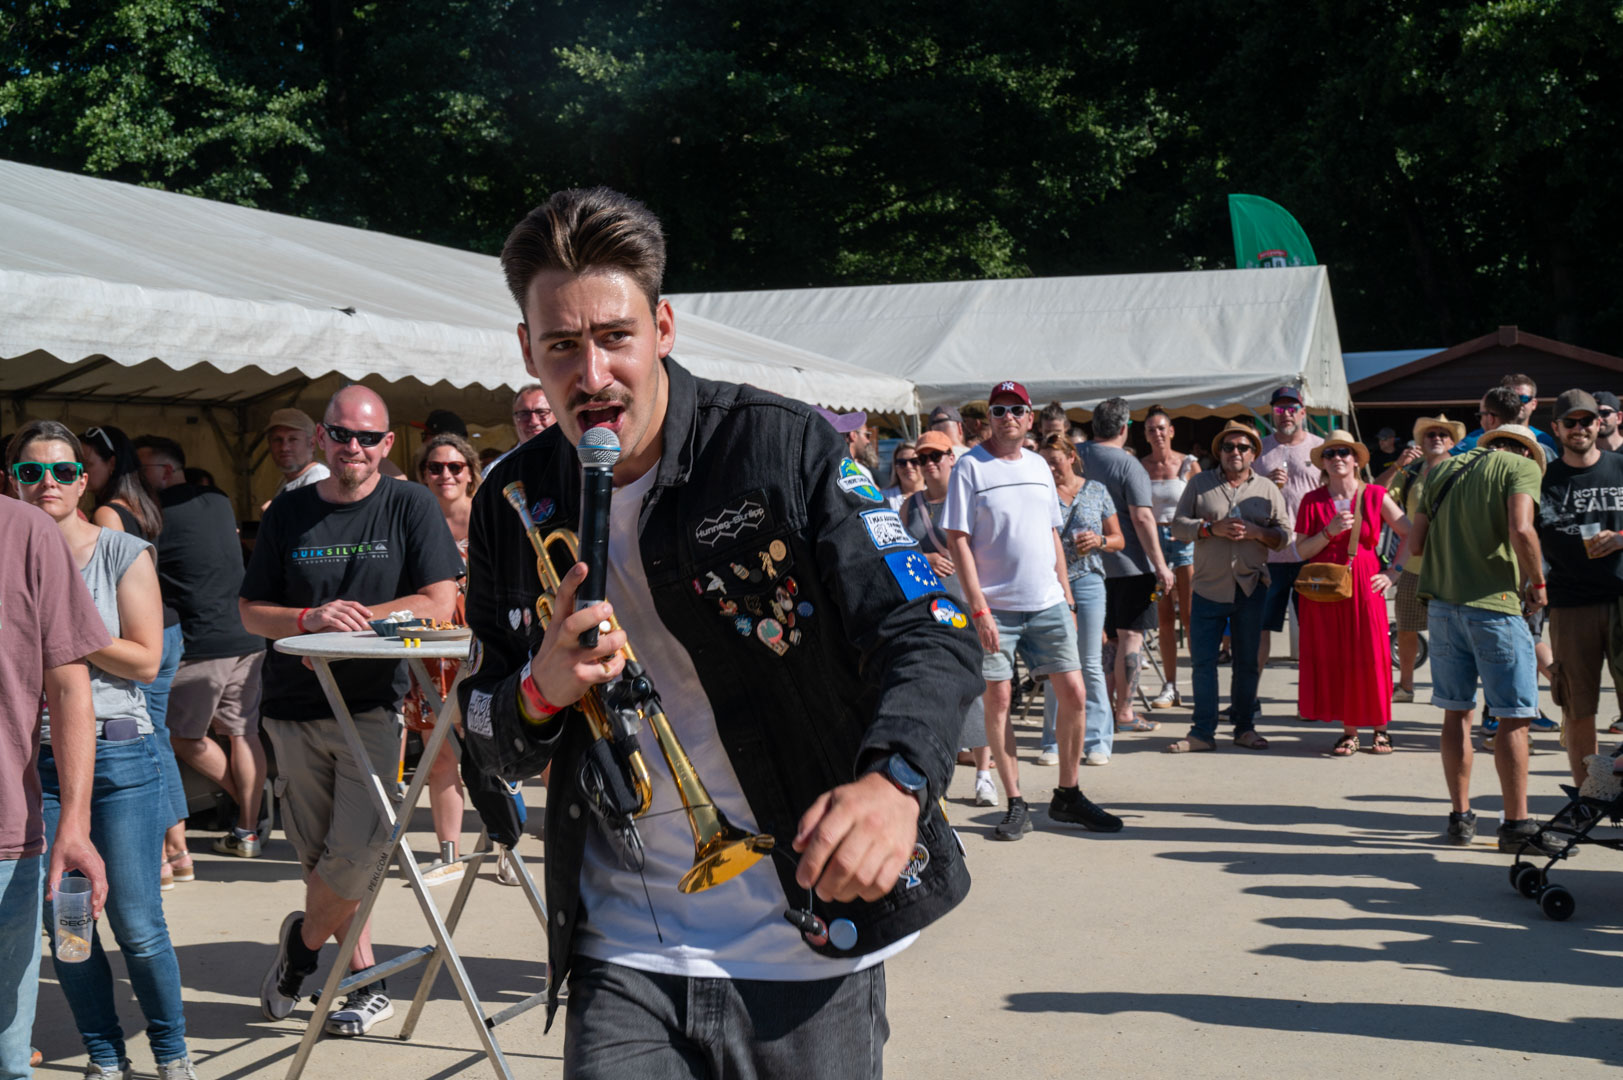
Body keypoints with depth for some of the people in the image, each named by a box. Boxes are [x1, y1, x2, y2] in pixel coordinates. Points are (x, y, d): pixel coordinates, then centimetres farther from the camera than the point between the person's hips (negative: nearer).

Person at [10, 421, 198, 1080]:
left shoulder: (123, 552, 0)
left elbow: (144, 659, -5)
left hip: (118, 755, -3)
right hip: (34, 758, 3)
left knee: (137, 927, 0)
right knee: (62, 925, 6)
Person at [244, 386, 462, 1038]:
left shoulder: (410, 506, 1)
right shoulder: (288, 513, 8)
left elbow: (438, 603, -5)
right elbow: (250, 612, 7)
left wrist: (355, 616, -12)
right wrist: (312, 619, -12)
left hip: (375, 706, -3)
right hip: (295, 709, 3)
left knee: (359, 850, -11)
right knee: (317, 856, 6)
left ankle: (302, 940, 18)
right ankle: (368, 981, 19)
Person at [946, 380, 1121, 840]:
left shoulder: (1038, 466, 13)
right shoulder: (971, 467, -3)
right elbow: (958, 540, -8)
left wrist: (1067, 599, 14)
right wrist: (979, 608, -14)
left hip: (1048, 603, 5)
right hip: (996, 606, -5)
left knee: (1074, 694, 2)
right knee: (998, 698, -2)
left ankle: (1068, 795, 16)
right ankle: (1015, 805, 8)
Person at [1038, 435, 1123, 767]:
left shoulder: (1096, 491, 8)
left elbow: (1119, 539, 12)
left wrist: (1099, 541, -8)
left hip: (1087, 581, 0)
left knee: (1090, 664, 0)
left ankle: (1097, 742, 5)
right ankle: (1055, 742, 10)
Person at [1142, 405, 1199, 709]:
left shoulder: (1188, 464, 2)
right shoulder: (1140, 466, 7)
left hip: (1185, 539, -2)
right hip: (1153, 540, 2)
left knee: (1189, 616, -7)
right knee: (1164, 618, 3)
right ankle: (1169, 687, 9)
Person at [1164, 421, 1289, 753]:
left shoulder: (1268, 489, 10)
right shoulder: (1200, 484, 9)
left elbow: (1284, 536, 6)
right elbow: (1178, 525, 4)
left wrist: (1256, 532, -13)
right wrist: (1212, 528, -12)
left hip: (1251, 588, 0)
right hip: (1208, 586, 0)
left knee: (1247, 661, 6)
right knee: (1203, 660, -2)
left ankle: (1245, 727, 16)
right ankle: (1203, 732, 4)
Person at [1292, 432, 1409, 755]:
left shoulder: (1375, 496, 2)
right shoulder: (1313, 501, 5)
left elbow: (1410, 535, 5)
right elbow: (1302, 550, 1)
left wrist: (1393, 574, 0)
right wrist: (1330, 531, -13)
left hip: (1364, 586, -1)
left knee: (1370, 657, -3)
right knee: (1333, 659, 0)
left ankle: (1380, 730, 10)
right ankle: (1348, 732, 9)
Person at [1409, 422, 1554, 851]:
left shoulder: (1443, 470, 15)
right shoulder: (1522, 467, -2)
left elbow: (1415, 543, 12)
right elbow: (1521, 530, -18)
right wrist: (1537, 582, -5)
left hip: (1442, 603, 6)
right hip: (1495, 605, -6)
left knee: (1457, 713, 14)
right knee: (1513, 717, 1)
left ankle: (1460, 816, 18)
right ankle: (1516, 823, 2)